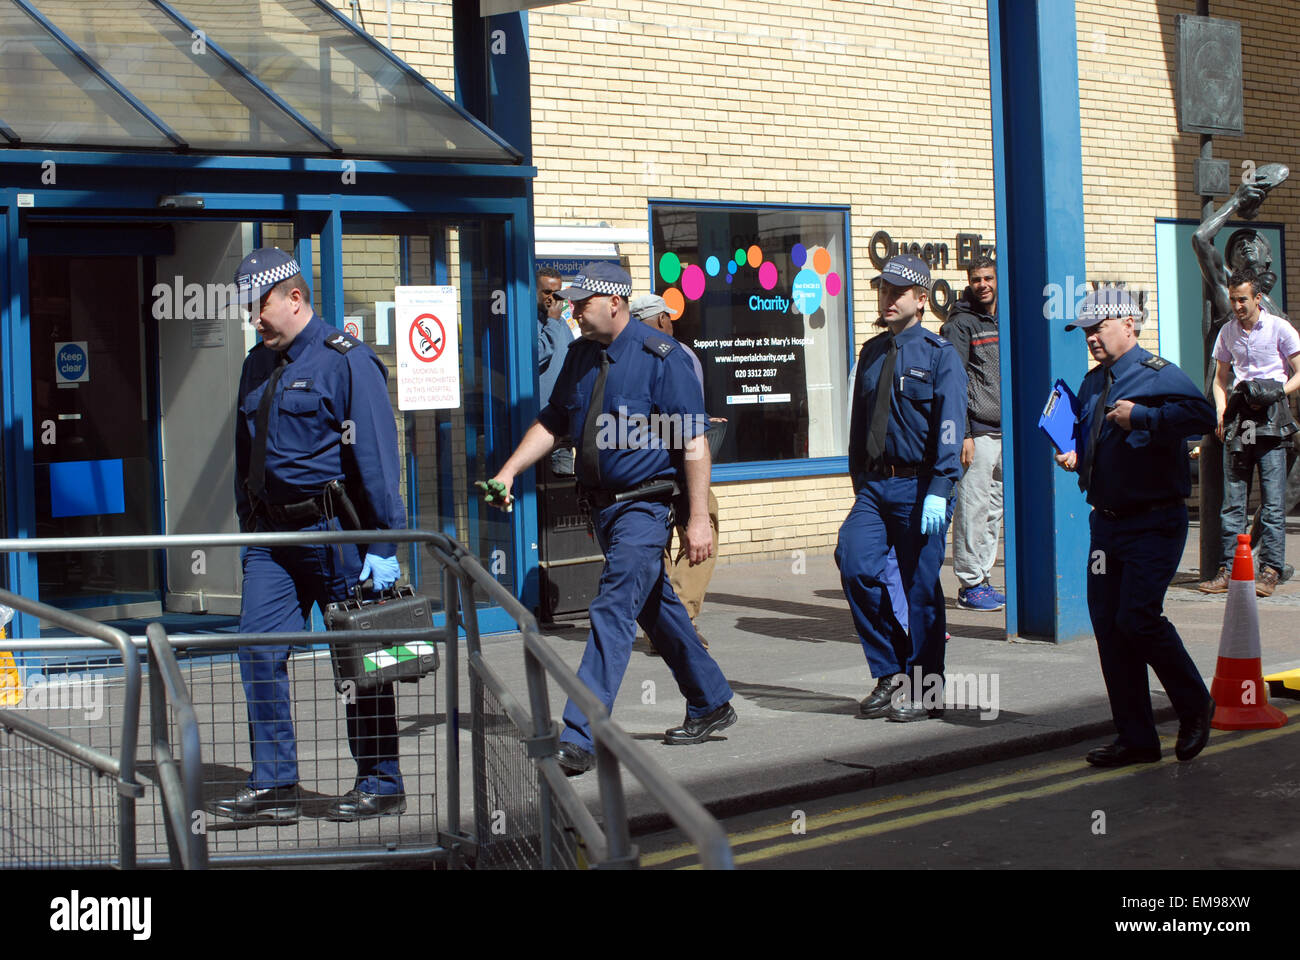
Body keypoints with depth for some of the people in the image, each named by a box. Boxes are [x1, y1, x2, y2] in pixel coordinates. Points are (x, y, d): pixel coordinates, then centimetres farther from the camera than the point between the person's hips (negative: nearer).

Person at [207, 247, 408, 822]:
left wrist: (383, 546, -15)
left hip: (333, 531, -7)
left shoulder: (345, 361, -8)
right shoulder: (257, 366, 14)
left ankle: (381, 785, 12)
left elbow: (375, 457, -12)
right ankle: (274, 785, 6)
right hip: (271, 536, 7)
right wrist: (247, 532, 18)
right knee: (258, 650, -1)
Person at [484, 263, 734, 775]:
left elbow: (694, 442, -16)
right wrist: (508, 472, 3)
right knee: (656, 610, 18)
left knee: (613, 613, -14)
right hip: (602, 506, 8)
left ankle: (578, 740, -16)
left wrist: (698, 519, -19)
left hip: (644, 507, -8)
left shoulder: (661, 356, -14)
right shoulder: (581, 354, 8)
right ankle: (711, 705, 34)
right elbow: (551, 422, 16)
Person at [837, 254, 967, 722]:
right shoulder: (872, 353, 13)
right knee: (855, 562, -13)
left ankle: (922, 691, 15)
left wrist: (939, 491, -19)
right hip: (875, 487, 5)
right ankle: (890, 673, 3)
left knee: (921, 587, 1)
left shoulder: (939, 354, -4)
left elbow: (949, 427, -10)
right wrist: (860, 485, 13)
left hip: (919, 488, -5)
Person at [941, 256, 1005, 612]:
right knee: (973, 508, -6)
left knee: (994, 509, 10)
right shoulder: (959, 325, -5)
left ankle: (983, 579, 18)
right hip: (977, 431, -7)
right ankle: (970, 584, 0)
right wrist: (962, 434, -16)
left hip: (1005, 430, 7)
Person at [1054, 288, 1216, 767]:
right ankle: (1136, 739, 12)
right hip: (1107, 523, 8)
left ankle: (1196, 707, 10)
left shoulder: (1157, 374, -10)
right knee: (1108, 624, 4)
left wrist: (1141, 416, -26)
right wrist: (1075, 456, 9)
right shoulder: (1092, 383, 15)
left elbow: (1201, 414, -28)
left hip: (1154, 524, -8)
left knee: (1138, 619, -15)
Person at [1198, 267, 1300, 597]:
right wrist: (1221, 412, 6)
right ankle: (1229, 569, 5)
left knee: (1273, 499, -6)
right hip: (1238, 417, 4)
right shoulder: (1228, 332, 14)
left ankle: (1270, 570, -4)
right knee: (1232, 498, 3)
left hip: (1271, 419, -4)